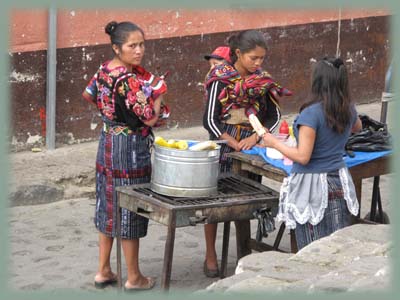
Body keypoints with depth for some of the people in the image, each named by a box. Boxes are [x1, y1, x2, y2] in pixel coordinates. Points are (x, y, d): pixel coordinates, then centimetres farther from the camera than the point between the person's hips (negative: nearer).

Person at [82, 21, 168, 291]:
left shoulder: (104, 69, 3)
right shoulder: (129, 80, -23)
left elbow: (90, 95, 20)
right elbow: (150, 118, -22)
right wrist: (158, 91, -7)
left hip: (108, 144, 9)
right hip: (130, 149, -9)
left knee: (109, 206, 17)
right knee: (130, 210, 1)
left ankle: (104, 271, 26)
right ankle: (134, 278, 12)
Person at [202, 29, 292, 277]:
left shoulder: (263, 80, 3)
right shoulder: (221, 79, -10)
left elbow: (274, 116, 7)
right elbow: (210, 120, -10)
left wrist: (255, 137, -10)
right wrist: (235, 144, -16)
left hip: (251, 145, 4)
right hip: (224, 143, -3)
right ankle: (211, 256, 13)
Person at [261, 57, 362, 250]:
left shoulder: (311, 113, -18)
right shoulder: (348, 109, 3)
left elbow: (303, 157, -19)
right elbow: (357, 128, 28)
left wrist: (274, 143, -6)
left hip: (312, 186, -6)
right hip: (339, 182, 6)